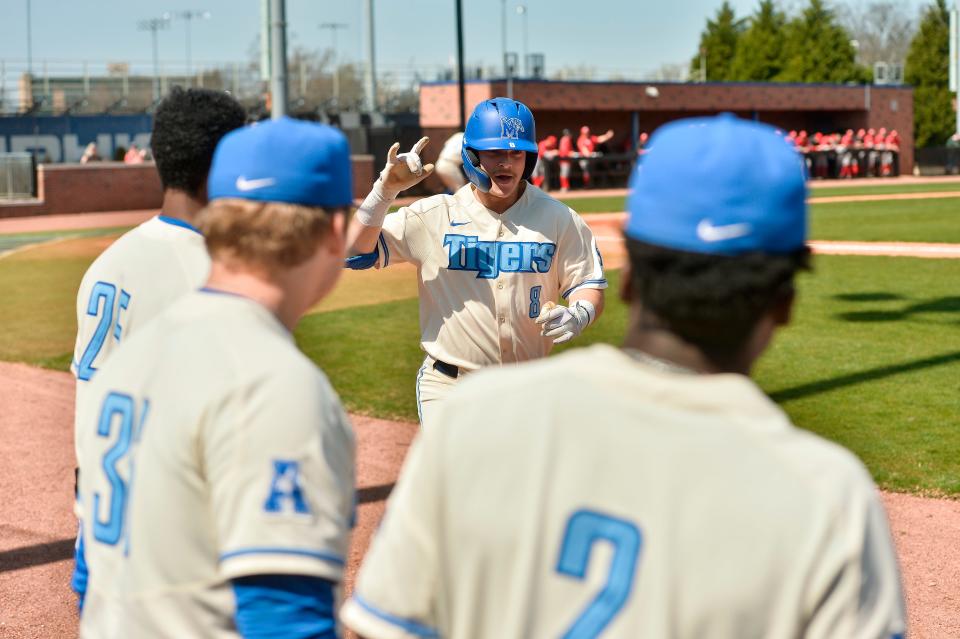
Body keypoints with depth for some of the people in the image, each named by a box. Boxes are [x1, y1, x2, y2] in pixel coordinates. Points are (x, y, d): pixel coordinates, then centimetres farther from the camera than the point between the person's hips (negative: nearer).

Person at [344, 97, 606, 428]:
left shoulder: (557, 218, -1)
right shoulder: (433, 215, -5)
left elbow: (591, 285, 3)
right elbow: (355, 250, -9)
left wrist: (579, 314, -21)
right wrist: (385, 190, -23)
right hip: (449, 387, -2)